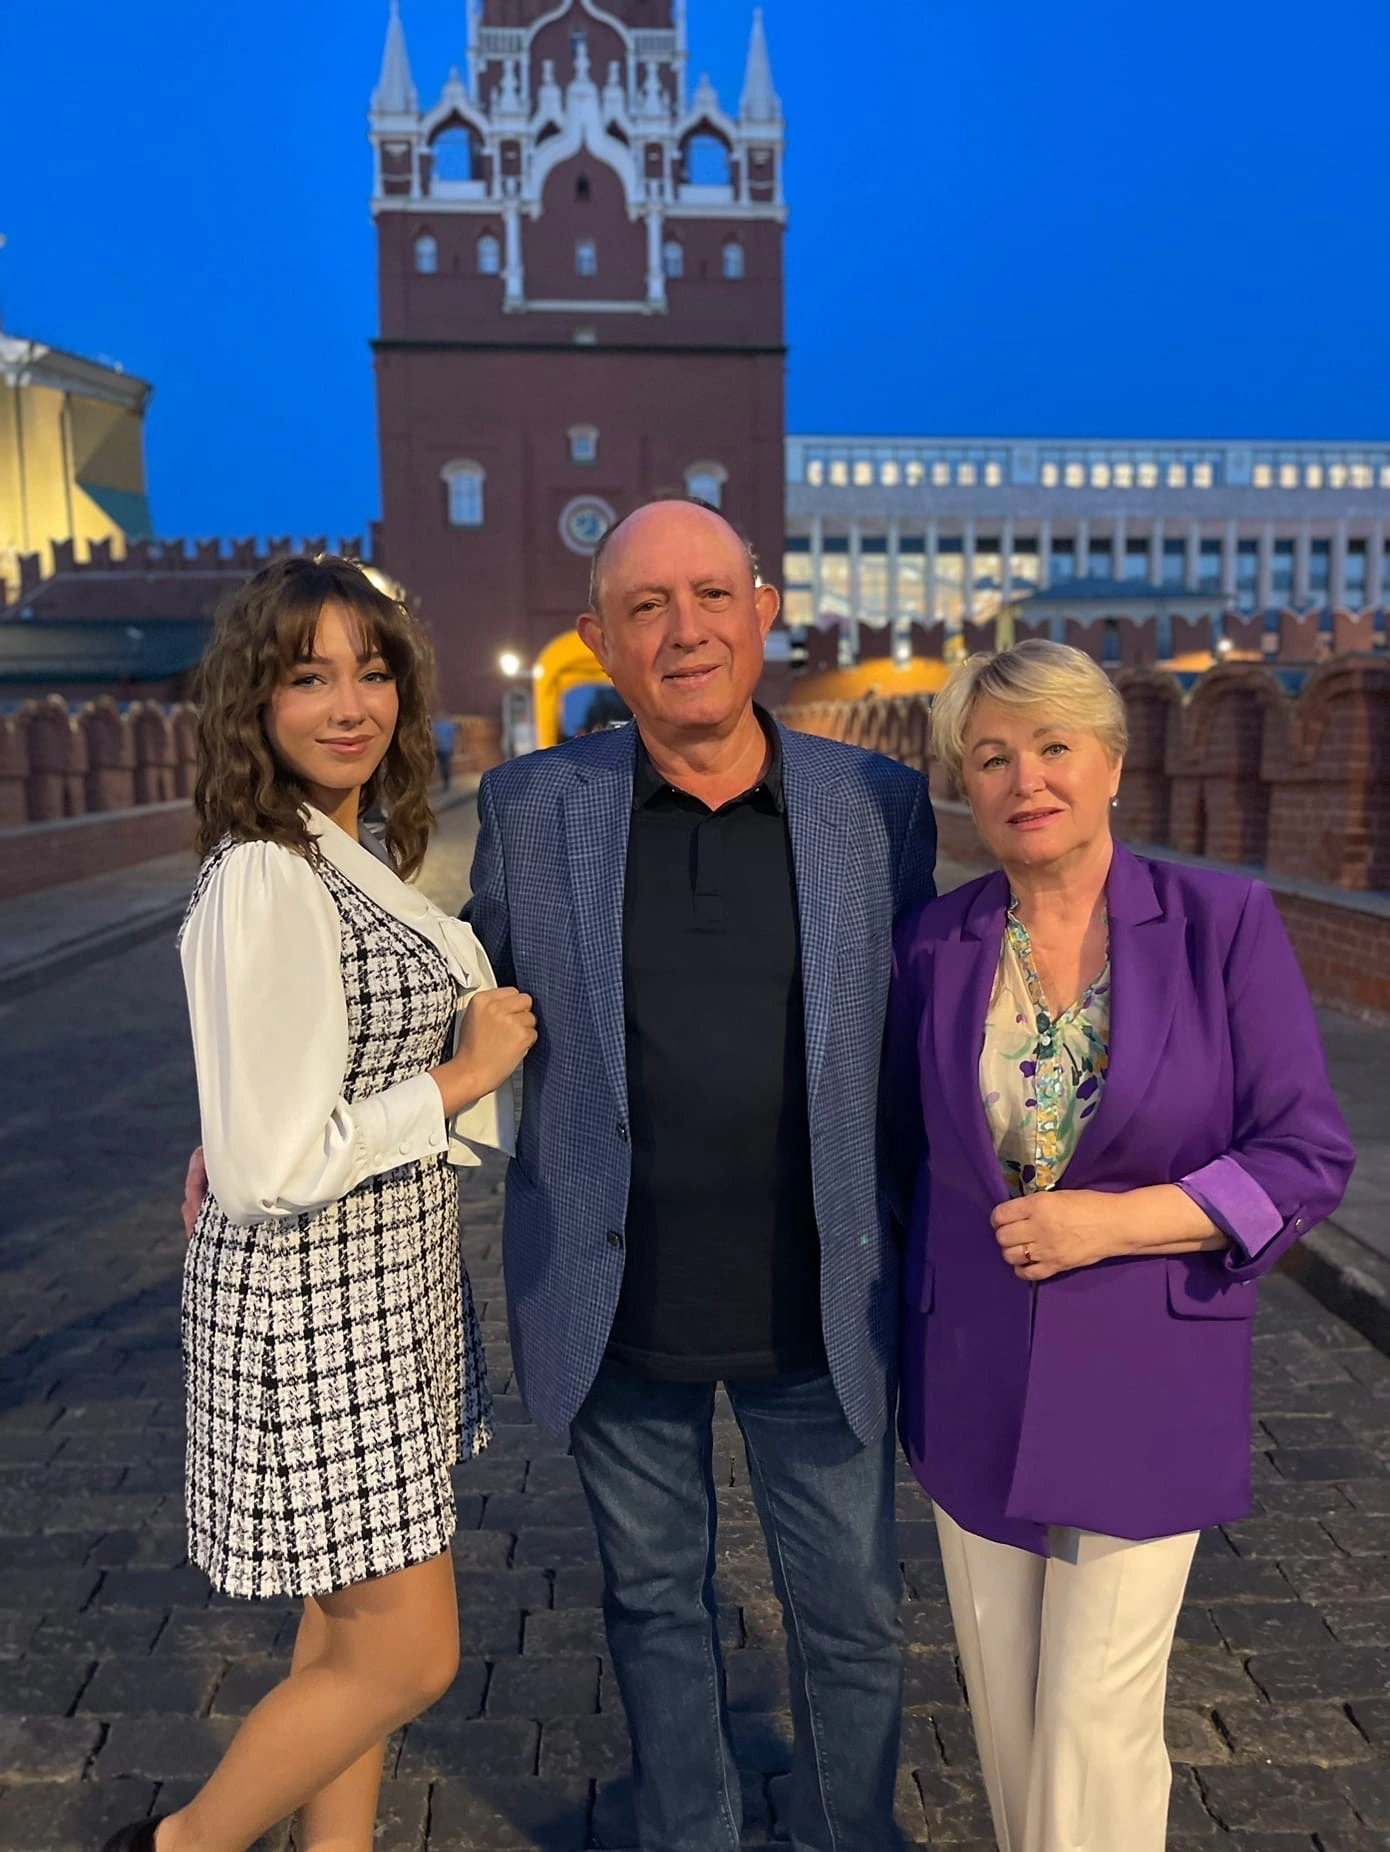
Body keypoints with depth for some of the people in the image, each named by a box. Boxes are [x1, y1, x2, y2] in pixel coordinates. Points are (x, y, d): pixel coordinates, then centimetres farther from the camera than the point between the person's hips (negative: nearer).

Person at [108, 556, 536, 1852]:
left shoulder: (349, 854, 7)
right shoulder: (267, 882, -23)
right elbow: (276, 1167, -25)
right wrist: (466, 1072, -18)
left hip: (391, 1281, 9)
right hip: (315, 1306, -9)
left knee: (352, 1631, 21)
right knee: (407, 1657, 6)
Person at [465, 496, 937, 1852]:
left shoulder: (878, 805, -5)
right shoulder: (533, 808, -6)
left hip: (816, 1309, 0)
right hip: (617, 1308, 0)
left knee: (850, 1619, 17)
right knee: (656, 1605, 20)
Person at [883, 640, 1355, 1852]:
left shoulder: (1223, 922, -10)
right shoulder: (933, 945, -3)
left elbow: (1307, 1156, -9)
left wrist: (1115, 1221, -19)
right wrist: (902, 1339, 13)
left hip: (1145, 1383, -2)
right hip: (973, 1382, 3)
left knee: (1097, 1717, 5)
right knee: (1004, 1698, 16)